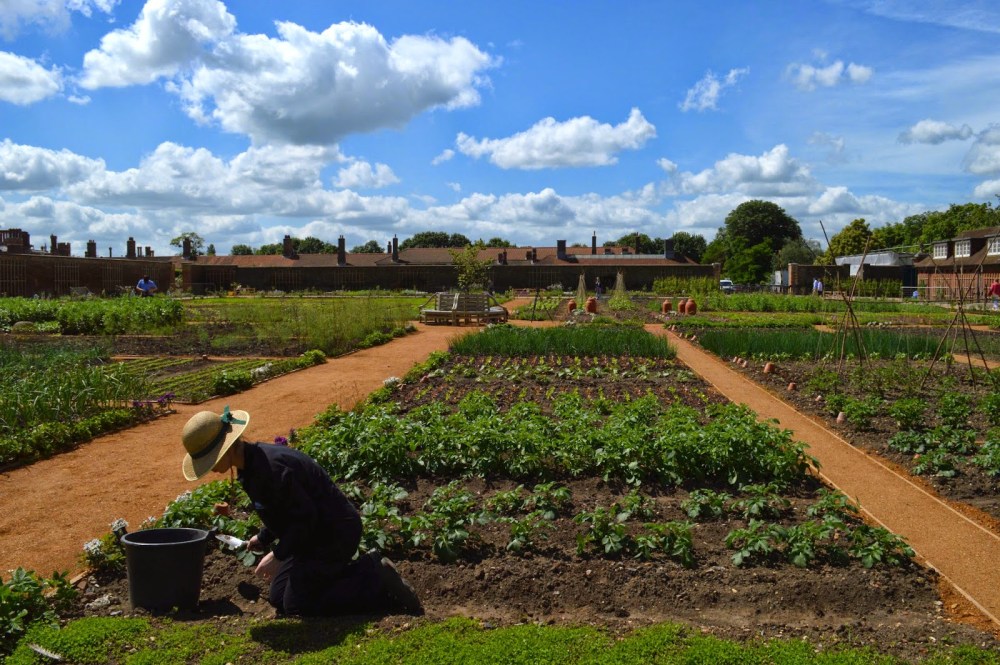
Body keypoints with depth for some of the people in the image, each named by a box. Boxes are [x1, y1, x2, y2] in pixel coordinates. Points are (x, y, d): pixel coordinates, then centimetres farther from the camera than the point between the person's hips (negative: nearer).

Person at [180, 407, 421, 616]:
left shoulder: (270, 467, -28)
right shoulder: (250, 466, 5)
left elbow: (304, 515, -26)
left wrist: (278, 555, -22)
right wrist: (264, 538, 13)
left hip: (334, 535, -10)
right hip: (314, 535, 10)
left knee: (297, 605, -7)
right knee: (278, 598, 14)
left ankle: (378, 583, -2)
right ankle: (360, 573, 16)